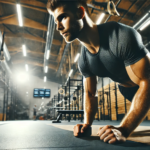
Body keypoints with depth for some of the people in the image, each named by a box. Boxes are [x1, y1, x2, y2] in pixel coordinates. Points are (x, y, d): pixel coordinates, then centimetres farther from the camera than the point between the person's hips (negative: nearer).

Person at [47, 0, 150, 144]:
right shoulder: (83, 61, -13)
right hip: (129, 90, 4)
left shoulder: (122, 36, -34)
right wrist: (87, 124, -18)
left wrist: (123, 129, -40)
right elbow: (89, 93, -2)